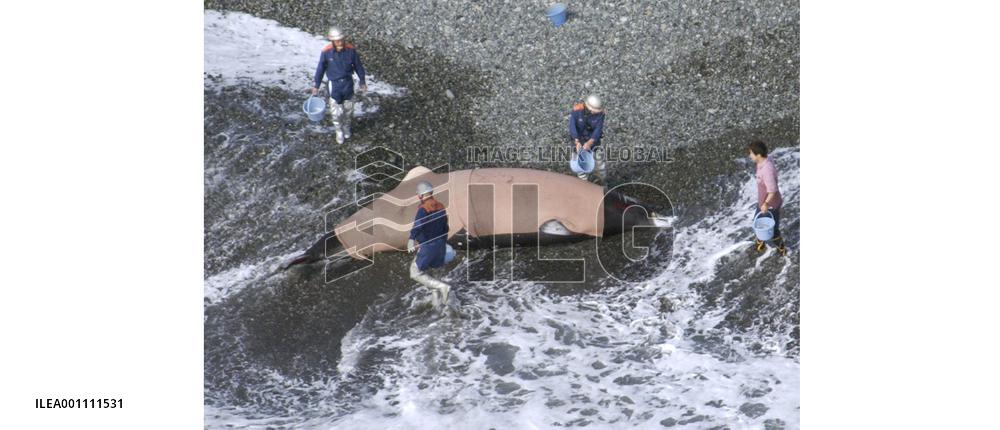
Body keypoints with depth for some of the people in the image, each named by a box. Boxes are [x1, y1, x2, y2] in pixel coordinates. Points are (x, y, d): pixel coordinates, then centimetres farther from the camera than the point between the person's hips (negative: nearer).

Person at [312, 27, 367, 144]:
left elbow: (358, 66, -2)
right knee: (336, 111, 4)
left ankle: (346, 127, 47)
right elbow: (320, 69, -7)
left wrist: (362, 82, 5)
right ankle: (339, 131, 33)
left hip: (348, 83, 2)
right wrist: (316, 86, 1)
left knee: (348, 108, 18)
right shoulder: (326, 52, -21)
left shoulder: (350, 49, -17)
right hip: (334, 84, -2)